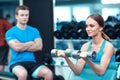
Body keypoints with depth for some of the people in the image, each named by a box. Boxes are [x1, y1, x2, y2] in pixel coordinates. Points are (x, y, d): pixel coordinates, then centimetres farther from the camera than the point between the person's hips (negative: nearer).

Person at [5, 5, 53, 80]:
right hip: (17, 63, -3)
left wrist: (22, 47, -7)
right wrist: (31, 43, 0)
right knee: (23, 74, -39)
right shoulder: (10, 32, 1)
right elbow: (17, 47, -15)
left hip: (31, 62, 4)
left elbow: (39, 46, -3)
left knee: (48, 73, -25)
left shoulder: (34, 31, 12)